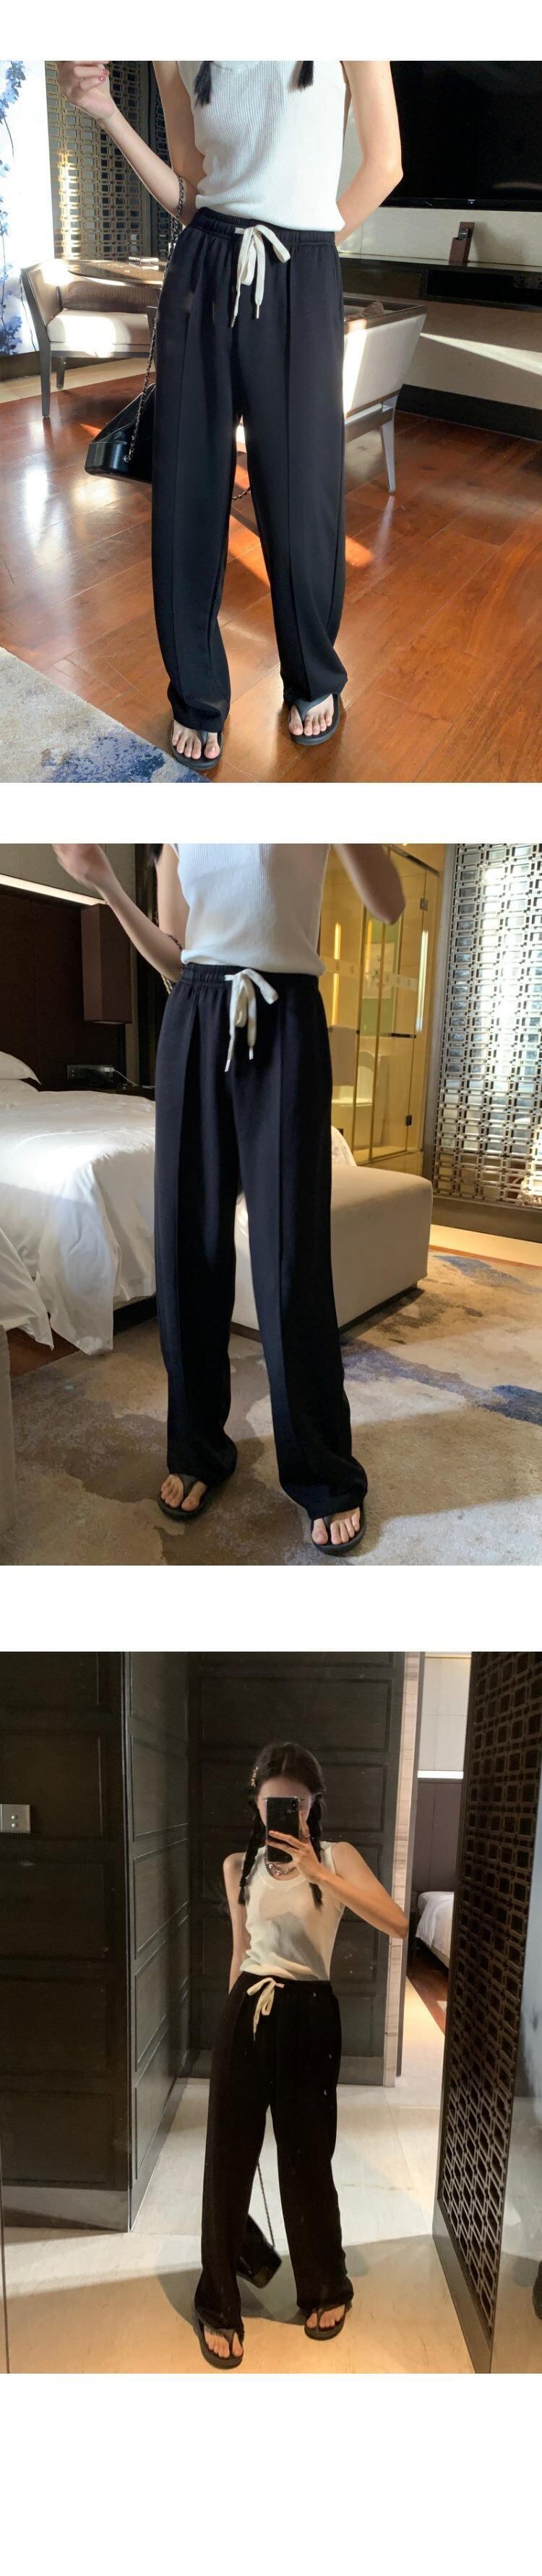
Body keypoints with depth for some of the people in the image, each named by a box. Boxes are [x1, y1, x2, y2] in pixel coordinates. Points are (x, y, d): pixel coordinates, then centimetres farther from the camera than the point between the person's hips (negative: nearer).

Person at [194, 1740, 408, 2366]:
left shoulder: (338, 1857, -6)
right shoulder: (238, 1866, 4)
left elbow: (397, 1925, -22)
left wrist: (319, 1874, -30)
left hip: (307, 2016, -2)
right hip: (245, 2013, 3)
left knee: (306, 2158, 9)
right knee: (228, 2157, 5)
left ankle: (327, 2289, 33)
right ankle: (218, 2306, 22)